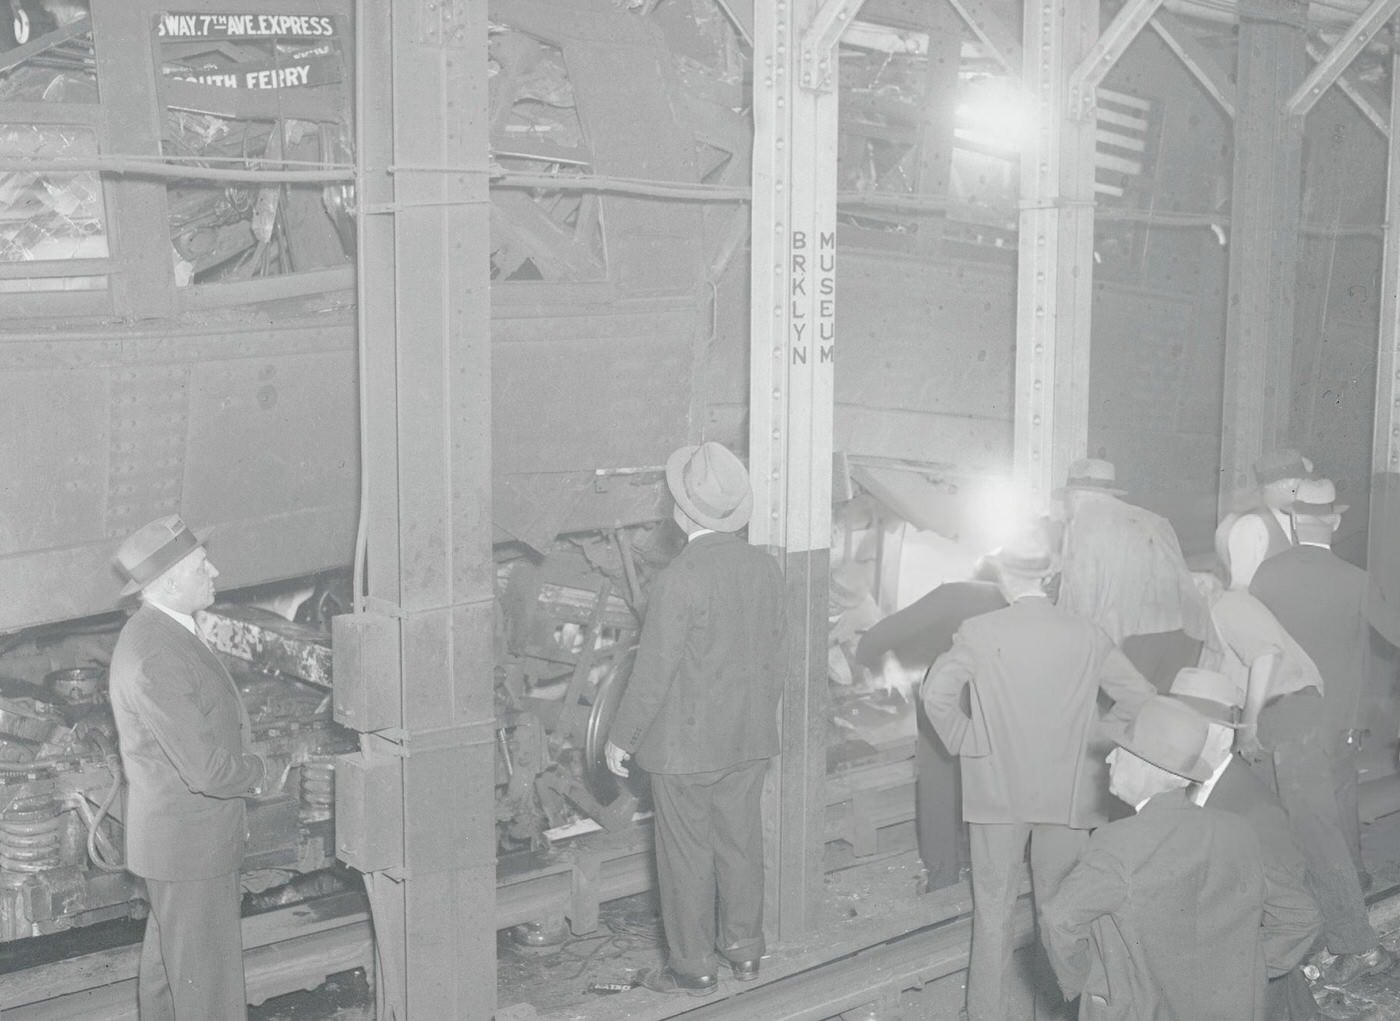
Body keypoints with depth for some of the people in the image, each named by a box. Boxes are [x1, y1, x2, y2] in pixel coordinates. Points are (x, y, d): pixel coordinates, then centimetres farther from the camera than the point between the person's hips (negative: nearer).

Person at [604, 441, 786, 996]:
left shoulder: (679, 577, -22)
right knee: (741, 842, 18)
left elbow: (654, 669, -18)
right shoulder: (765, 567, -1)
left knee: (686, 853, 7)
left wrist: (622, 737, -7)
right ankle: (745, 950, 30)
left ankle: (694, 966, 18)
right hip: (750, 738, 7)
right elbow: (774, 658, 8)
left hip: (686, 742, -6)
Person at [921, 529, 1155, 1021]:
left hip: (997, 791, -1)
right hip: (1067, 794, 2)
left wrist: (965, 741, -4)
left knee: (993, 910, 9)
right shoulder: (1087, 636, -4)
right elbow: (1139, 697, -2)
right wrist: (1091, 739, 9)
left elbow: (937, 694, -19)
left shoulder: (978, 633, -10)